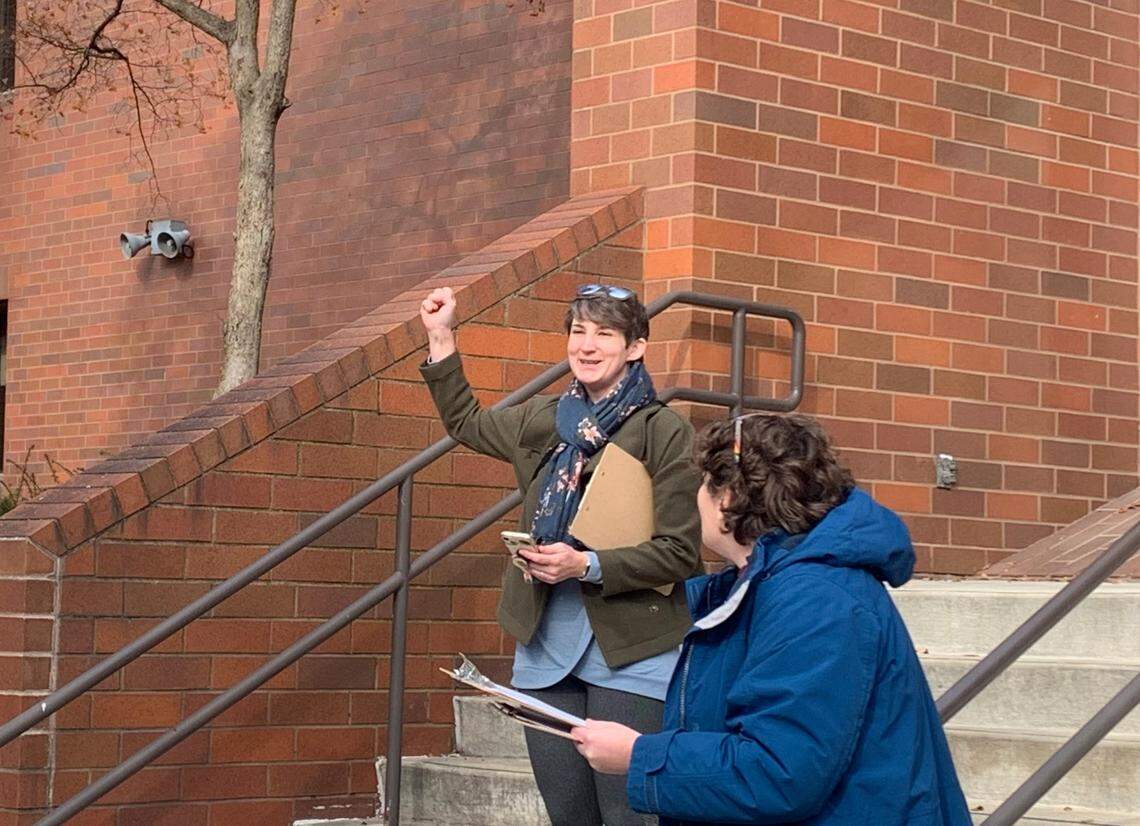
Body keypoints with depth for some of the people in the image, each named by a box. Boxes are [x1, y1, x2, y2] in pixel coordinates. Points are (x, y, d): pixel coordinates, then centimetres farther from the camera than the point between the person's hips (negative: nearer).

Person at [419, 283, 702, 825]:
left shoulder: (665, 433, -9)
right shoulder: (543, 420, 10)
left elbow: (681, 553, -12)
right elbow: (466, 424, 30)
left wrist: (587, 566, -20)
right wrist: (440, 338, 23)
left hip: (630, 655, -6)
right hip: (545, 650, 6)